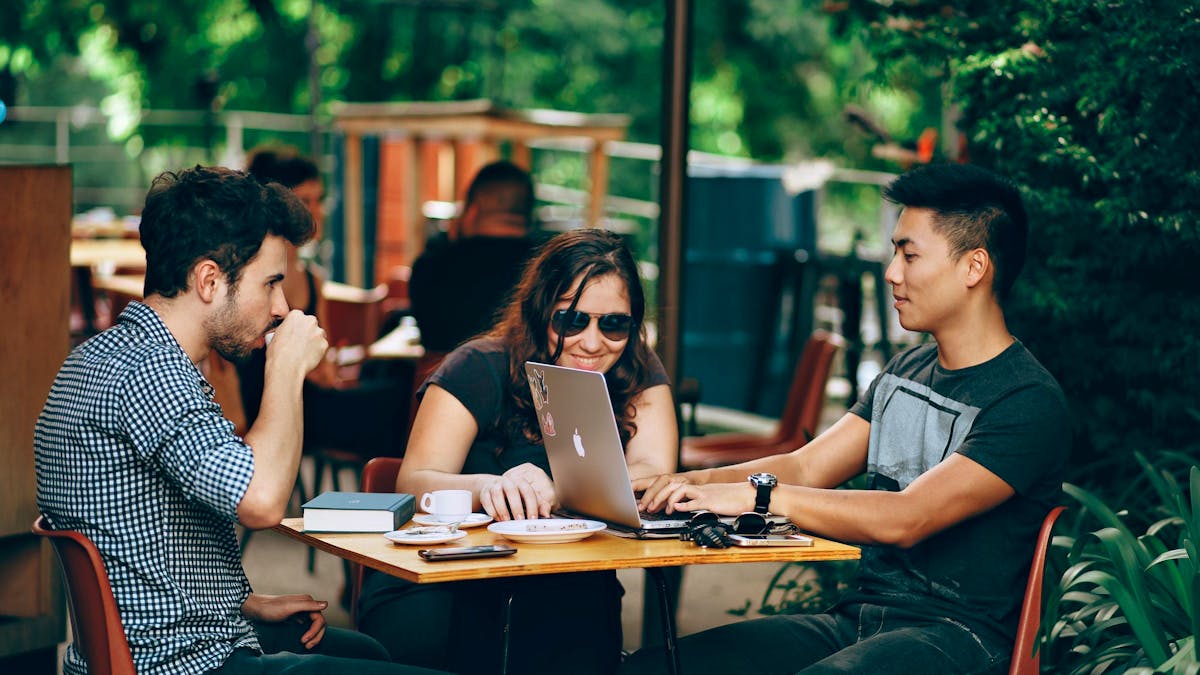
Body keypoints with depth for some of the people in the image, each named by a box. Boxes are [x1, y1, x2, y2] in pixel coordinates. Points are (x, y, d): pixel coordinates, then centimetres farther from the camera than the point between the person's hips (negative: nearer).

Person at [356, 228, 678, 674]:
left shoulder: (639, 378, 3)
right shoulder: (481, 370, -6)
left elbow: (653, 474, -13)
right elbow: (414, 483, -16)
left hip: (566, 582, 2)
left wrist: (553, 491, -32)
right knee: (420, 633, -35)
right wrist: (487, 487, -39)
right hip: (449, 570, -2)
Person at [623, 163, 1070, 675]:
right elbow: (805, 468, 12)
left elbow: (905, 520, -22)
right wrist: (690, 483, -5)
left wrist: (756, 493, -23)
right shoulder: (905, 372, 18)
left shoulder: (1029, 403, -12)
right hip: (857, 619, 8)